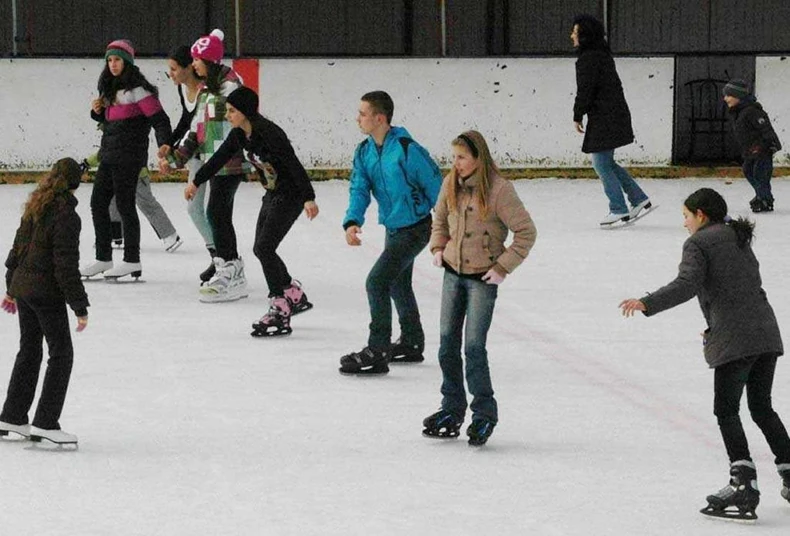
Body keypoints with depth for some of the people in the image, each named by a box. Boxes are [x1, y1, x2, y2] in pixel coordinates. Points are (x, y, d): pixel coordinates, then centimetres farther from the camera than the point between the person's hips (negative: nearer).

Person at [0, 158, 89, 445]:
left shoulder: (36, 207, 7)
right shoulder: (65, 214, -18)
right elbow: (66, 264, -19)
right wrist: (79, 307, -15)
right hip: (47, 292, -8)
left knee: (29, 351, 18)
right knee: (61, 353, -1)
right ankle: (45, 422, -4)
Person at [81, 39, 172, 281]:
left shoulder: (137, 88, -12)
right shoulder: (111, 88, 15)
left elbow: (159, 119, -16)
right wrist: (98, 112, 4)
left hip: (129, 156, -9)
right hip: (109, 155, 9)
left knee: (125, 205, -6)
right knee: (98, 202, 9)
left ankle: (132, 261, 1)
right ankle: (103, 258, 18)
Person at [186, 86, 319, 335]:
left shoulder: (268, 133, -25)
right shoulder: (240, 134, 2)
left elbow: (293, 164, -30)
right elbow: (219, 158, 16)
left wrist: (308, 198, -38)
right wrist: (197, 182, 25)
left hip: (290, 196, -9)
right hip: (272, 194, 9)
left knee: (264, 248, -14)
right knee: (261, 249, 12)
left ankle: (280, 313, -11)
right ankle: (295, 296, 29)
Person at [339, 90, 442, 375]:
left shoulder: (407, 150, -23)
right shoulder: (365, 151, 0)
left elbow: (435, 187, -17)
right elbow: (359, 189, -3)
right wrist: (352, 221, -22)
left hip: (415, 229, -9)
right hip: (393, 228, 9)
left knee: (377, 282, -16)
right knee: (398, 284, 23)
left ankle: (377, 354, -10)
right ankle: (411, 343, 43)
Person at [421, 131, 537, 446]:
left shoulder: (499, 190, -18)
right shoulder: (451, 184, 0)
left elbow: (526, 232, -13)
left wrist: (503, 267, -15)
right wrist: (438, 247, 7)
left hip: (483, 277, -6)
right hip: (453, 272, 6)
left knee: (474, 345, -9)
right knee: (448, 342, 8)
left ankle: (484, 413, 5)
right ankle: (452, 408, 20)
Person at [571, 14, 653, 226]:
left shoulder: (588, 59, -16)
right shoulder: (603, 55, 14)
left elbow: (585, 90, -18)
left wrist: (578, 116, -7)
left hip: (603, 119, -10)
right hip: (616, 115, 10)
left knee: (602, 164, -3)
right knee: (606, 163, 18)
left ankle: (619, 209, 0)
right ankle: (639, 199, 19)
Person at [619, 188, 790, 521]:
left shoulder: (699, 243, -2)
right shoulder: (739, 239, 21)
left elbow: (686, 285, -16)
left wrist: (647, 304, -21)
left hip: (735, 340, -7)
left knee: (726, 410, -4)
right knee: (762, 408, 18)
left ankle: (744, 483, -15)